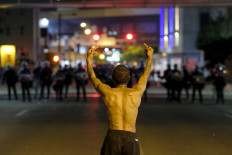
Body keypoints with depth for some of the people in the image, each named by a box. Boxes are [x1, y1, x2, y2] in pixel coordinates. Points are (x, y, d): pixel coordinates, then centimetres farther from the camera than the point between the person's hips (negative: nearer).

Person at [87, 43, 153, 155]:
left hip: (112, 137, 0)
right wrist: (150, 58, 44)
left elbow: (92, 78, 24)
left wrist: (89, 60, 39)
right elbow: (145, 75, 28)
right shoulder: (136, 92, 7)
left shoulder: (107, 92, 4)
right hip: (131, 139, 0)